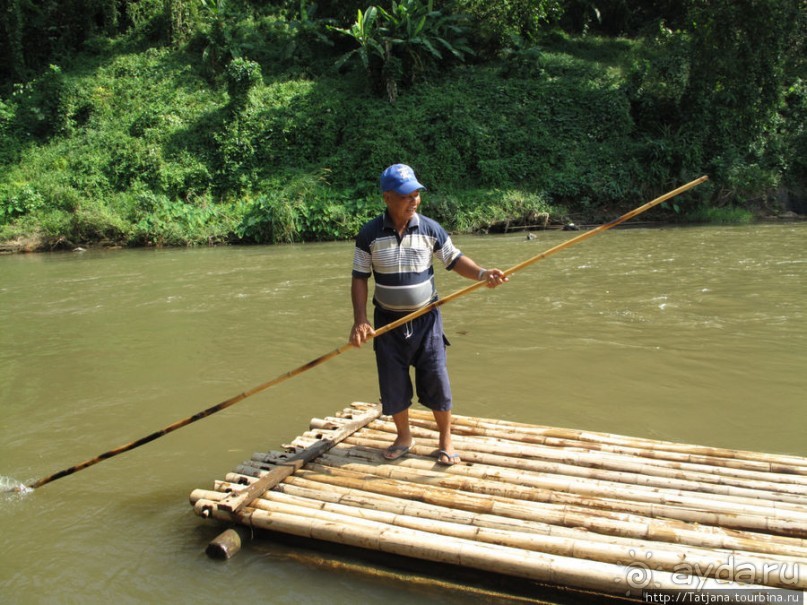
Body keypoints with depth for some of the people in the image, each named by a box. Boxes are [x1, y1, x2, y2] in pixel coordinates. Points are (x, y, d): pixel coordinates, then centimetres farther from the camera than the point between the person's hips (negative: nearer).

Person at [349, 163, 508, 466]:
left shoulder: (430, 229, -6)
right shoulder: (369, 234, -8)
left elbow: (454, 260, 1)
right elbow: (359, 278, -4)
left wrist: (481, 273, -19)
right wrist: (360, 320, -14)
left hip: (425, 319, 0)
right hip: (388, 322, 0)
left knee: (436, 380, 3)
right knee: (393, 384, 9)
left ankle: (446, 439, 23)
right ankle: (403, 436, 32)